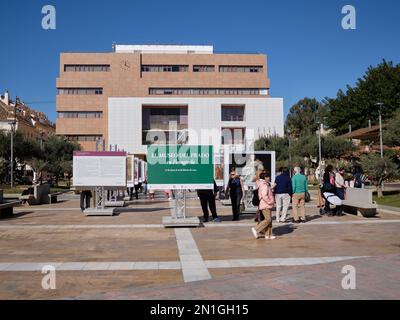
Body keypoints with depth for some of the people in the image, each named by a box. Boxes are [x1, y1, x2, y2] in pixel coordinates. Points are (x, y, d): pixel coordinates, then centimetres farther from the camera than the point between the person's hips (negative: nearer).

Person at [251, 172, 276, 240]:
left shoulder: (266, 185, 17)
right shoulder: (264, 186, -17)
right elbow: (264, 196, -25)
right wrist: (270, 202, -18)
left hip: (267, 205, 10)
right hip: (265, 205, -10)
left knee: (269, 219, 10)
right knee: (268, 220, -10)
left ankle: (268, 235, 13)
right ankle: (256, 229, -3)